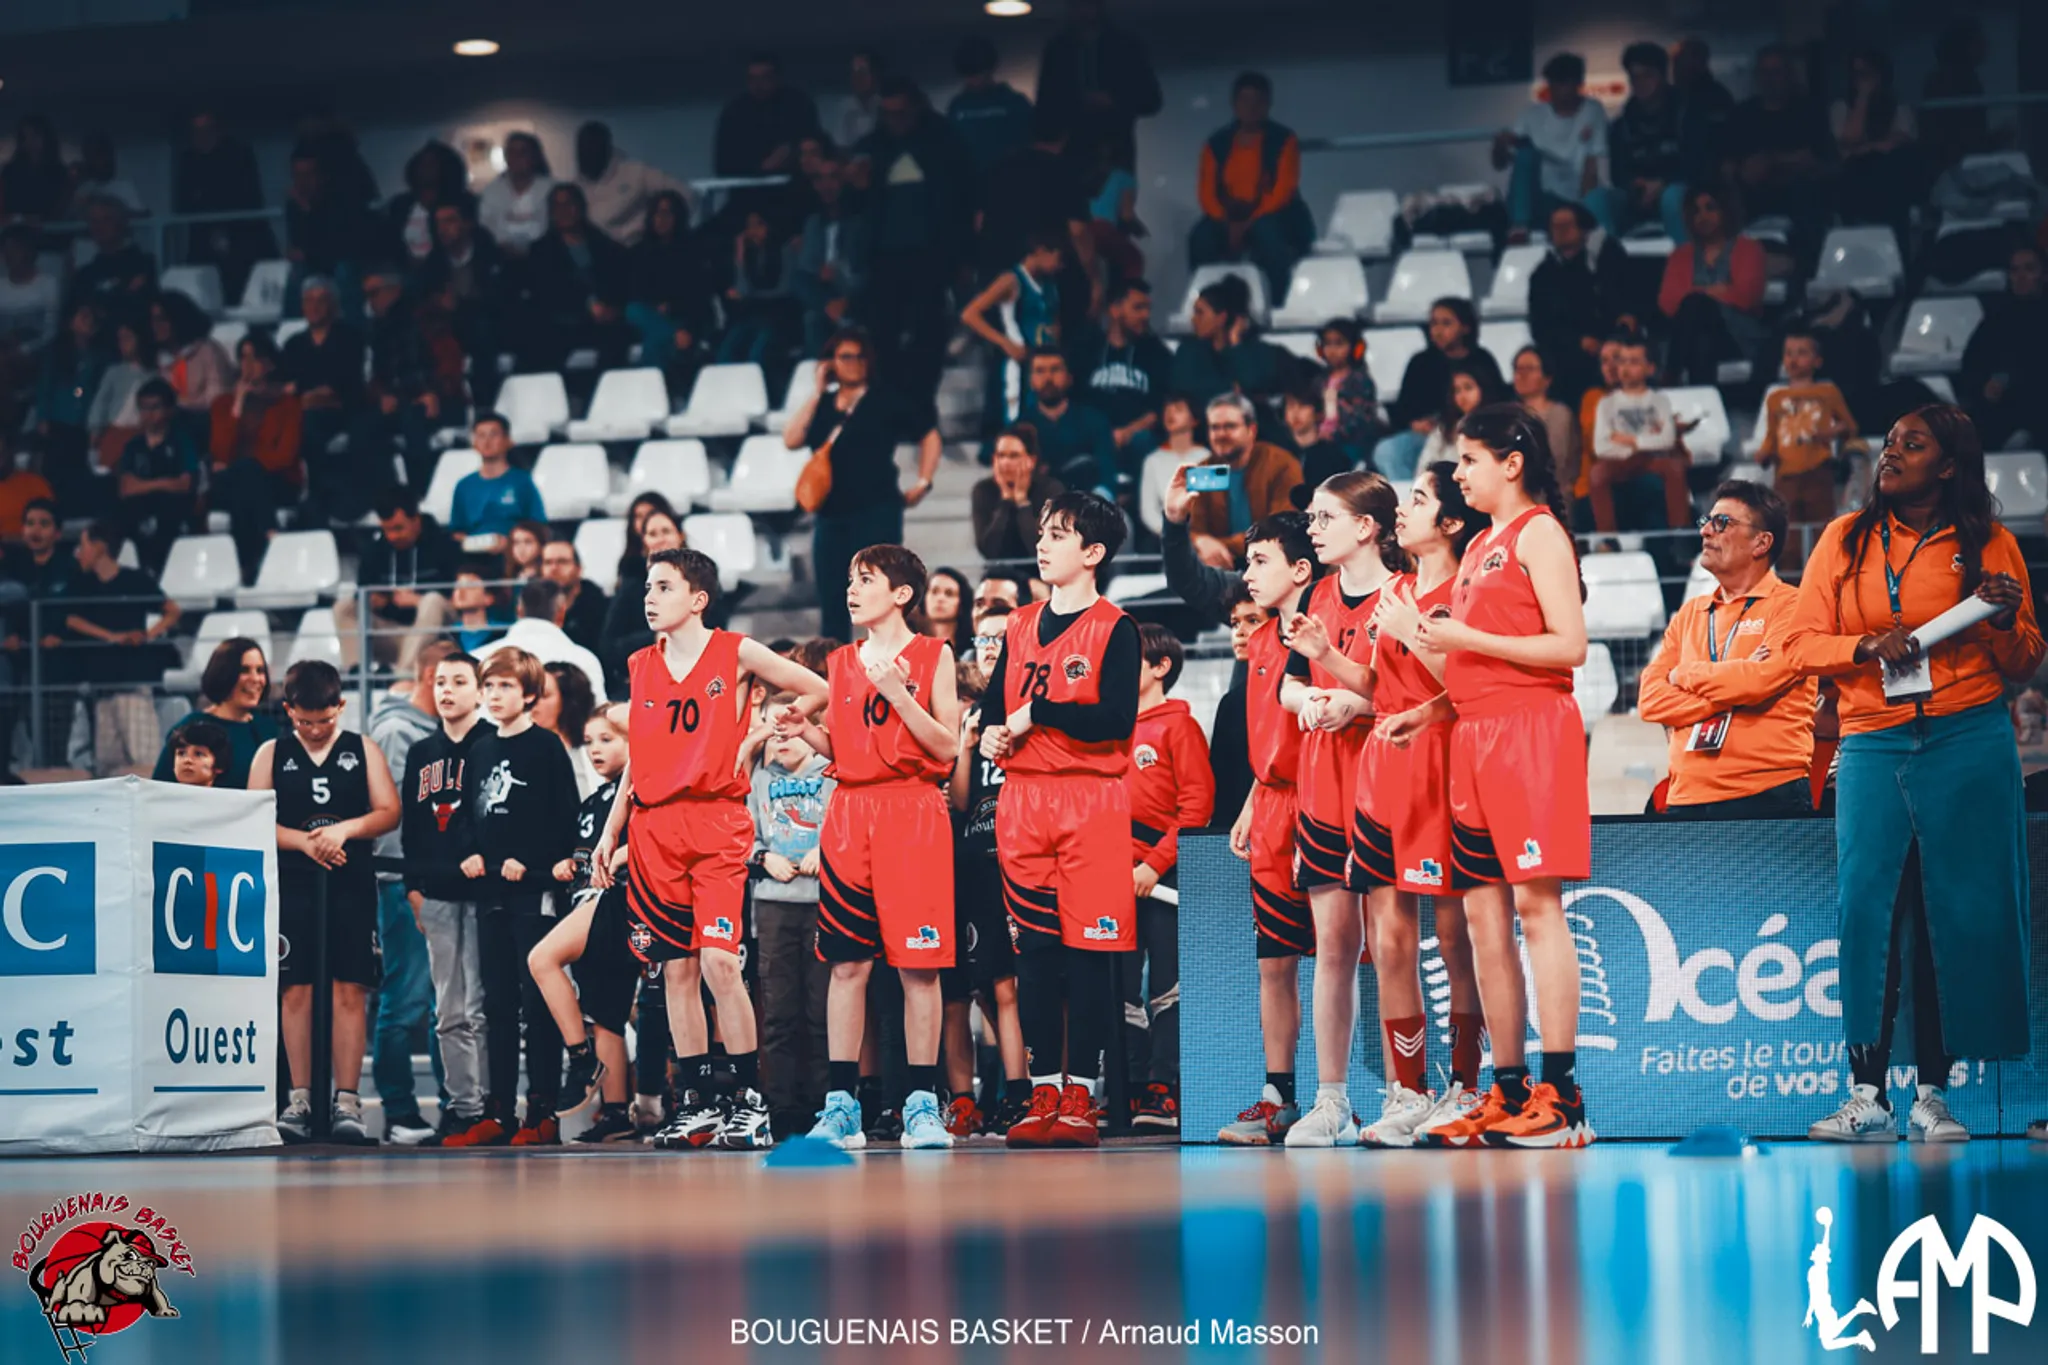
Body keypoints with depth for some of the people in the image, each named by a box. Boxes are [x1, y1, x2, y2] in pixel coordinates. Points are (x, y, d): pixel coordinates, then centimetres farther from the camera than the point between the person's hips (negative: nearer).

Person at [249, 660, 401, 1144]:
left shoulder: (363, 750, 8)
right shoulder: (272, 754, 7)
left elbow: (388, 810, 2)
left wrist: (343, 829, -14)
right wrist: (304, 841, -12)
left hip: (351, 884, 0)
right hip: (292, 884, 0)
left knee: (350, 991, -4)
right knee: (296, 991, 0)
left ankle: (347, 1103, -3)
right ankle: (299, 1100, 5)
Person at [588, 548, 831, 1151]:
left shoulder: (736, 653, 0)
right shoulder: (640, 666, 13)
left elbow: (816, 691, 5)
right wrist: (610, 832, 15)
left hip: (717, 822, -5)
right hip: (655, 826, 5)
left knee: (719, 961, -15)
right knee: (676, 969, 4)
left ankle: (749, 1100, -7)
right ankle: (696, 1102, 9)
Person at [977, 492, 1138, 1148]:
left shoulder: (1113, 628, -3)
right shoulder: (1020, 626, 16)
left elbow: (1116, 718, -14)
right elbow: (993, 701, 20)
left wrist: (1035, 711, -12)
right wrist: (992, 733, -2)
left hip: (1091, 801, -5)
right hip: (1023, 798, 5)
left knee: (1089, 947, -5)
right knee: (1034, 947, 4)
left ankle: (1080, 1097, -2)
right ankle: (1043, 1094, 9)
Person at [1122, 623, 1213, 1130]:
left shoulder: (1178, 726, 0)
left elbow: (1197, 803, -7)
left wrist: (1156, 863, -14)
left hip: (1161, 875, -6)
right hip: (1116, 876, 6)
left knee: (1166, 985, -5)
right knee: (1121, 985, 5)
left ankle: (1164, 1092, -5)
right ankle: (1133, 1091, 9)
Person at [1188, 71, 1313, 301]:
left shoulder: (1283, 140, 1)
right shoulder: (1217, 144, 9)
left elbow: (1283, 190, -9)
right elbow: (1206, 193, 3)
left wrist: (1249, 223, -21)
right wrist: (1227, 222, -18)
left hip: (1273, 215, -2)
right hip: (1230, 218, 3)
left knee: (1268, 233, -38)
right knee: (1202, 238, -29)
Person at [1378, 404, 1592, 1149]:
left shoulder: (1538, 531, -4)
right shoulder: (1479, 546, 20)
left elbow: (1569, 645, -14)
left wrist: (1464, 639, -15)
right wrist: (1429, 711, 11)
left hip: (1531, 730, -9)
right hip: (1475, 736, 9)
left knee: (1536, 901, -12)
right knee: (1483, 913, 5)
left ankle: (1561, 1095, -12)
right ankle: (1508, 1093, 9)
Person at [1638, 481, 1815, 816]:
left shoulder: (1791, 606, 1)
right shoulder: (1688, 615, 19)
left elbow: (1762, 678, -15)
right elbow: (1652, 699, 7)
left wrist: (1685, 675, 1)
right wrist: (1732, 693, -9)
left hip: (1768, 798, -5)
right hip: (1688, 798, 5)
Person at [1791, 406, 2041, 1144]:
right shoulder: (1846, 538, 10)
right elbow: (1803, 641, 7)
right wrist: (1865, 646, -11)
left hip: (1969, 746, -1)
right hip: (1872, 747, 1)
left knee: (1959, 914, -1)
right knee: (1866, 910, -7)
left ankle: (1932, 1096, 6)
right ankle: (1867, 1096, -5)